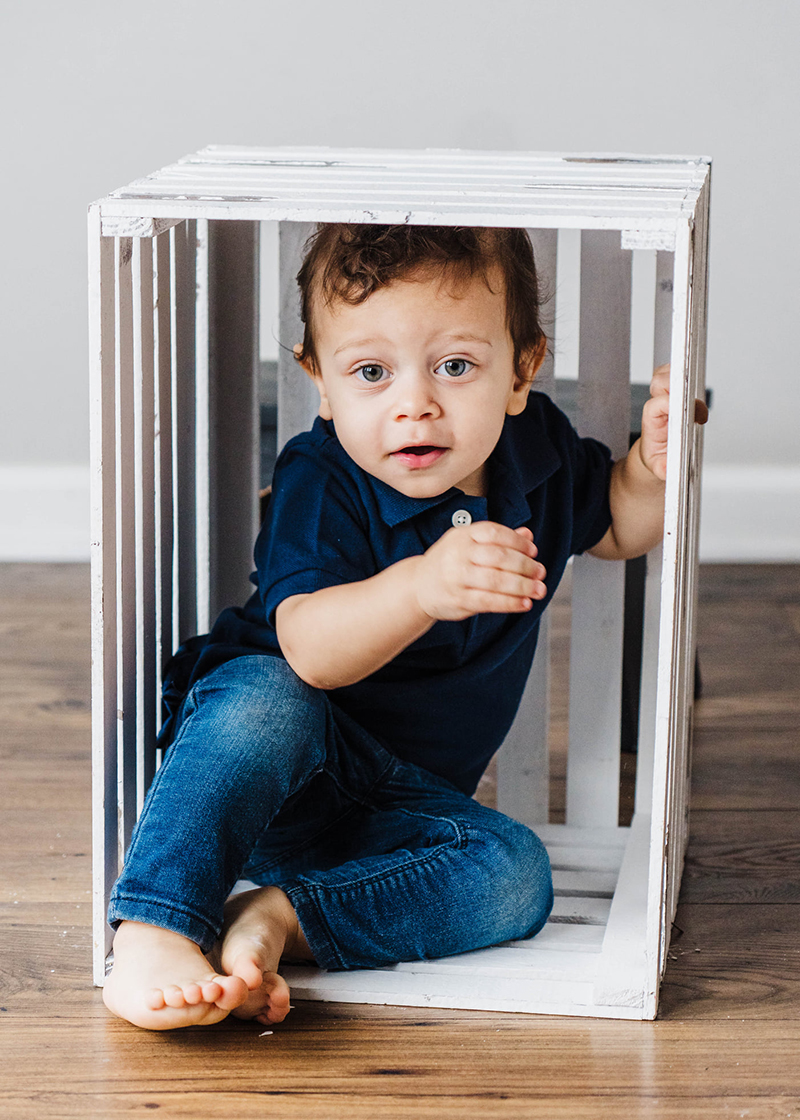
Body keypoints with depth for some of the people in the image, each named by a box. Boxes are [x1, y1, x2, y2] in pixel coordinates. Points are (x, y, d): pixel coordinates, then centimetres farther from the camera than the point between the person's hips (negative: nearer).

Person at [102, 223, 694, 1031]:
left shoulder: (536, 452, -3)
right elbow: (310, 650, -34)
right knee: (268, 702, -38)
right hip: (259, 761, -4)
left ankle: (278, 920, -26)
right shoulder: (319, 484, -20)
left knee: (515, 878, -22)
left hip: (400, 797, 5)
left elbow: (615, 529, 18)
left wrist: (650, 470, -7)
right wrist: (421, 587, -54)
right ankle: (151, 937, -42)